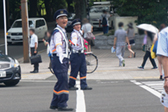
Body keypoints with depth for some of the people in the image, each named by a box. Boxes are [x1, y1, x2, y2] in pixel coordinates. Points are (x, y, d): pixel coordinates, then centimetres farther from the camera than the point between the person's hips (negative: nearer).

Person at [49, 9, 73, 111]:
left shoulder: (63, 31, 21)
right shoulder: (57, 32, -10)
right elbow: (58, 47, -18)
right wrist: (61, 60, -24)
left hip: (64, 60, 10)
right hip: (59, 60, -10)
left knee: (61, 82, 14)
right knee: (63, 81, -14)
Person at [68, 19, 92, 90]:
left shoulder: (79, 33, 17)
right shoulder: (74, 33, -12)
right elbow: (74, 41, -32)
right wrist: (75, 44, -53)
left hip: (81, 54, 9)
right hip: (76, 54, -9)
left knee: (83, 70, 5)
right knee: (74, 71, -2)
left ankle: (84, 86, 6)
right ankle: (71, 85, 8)